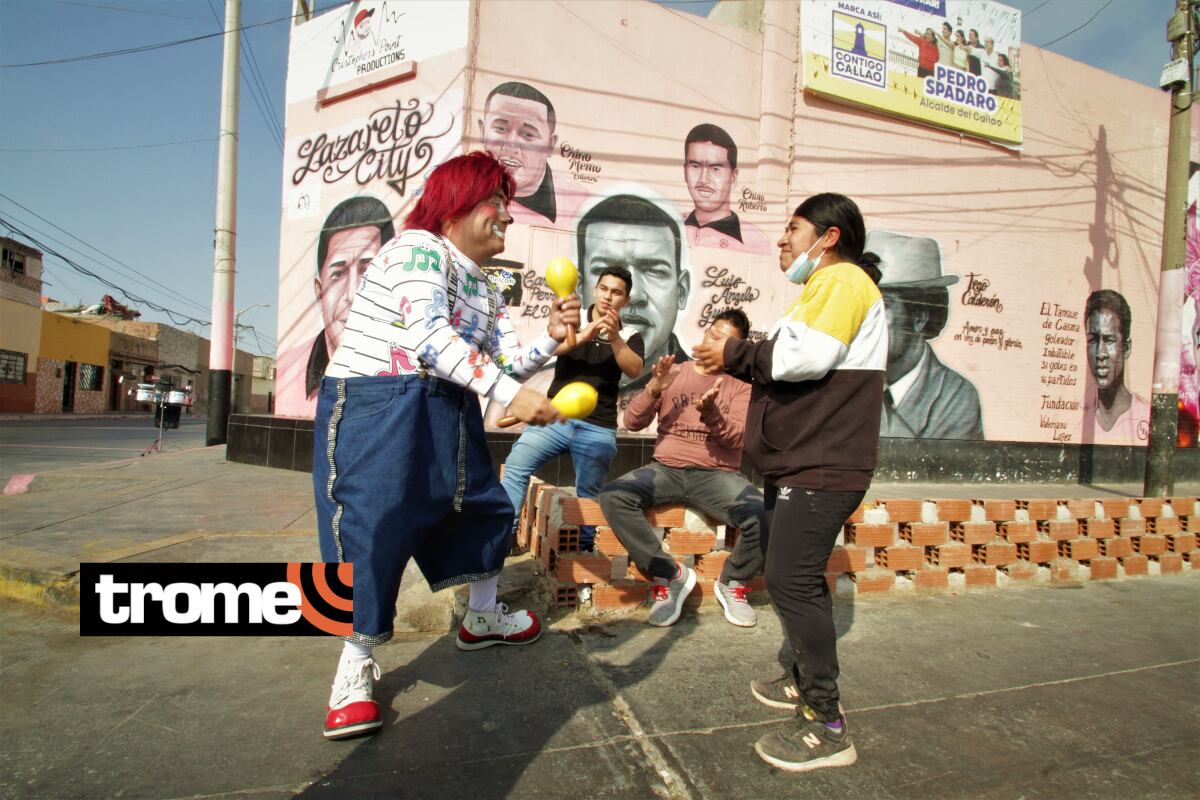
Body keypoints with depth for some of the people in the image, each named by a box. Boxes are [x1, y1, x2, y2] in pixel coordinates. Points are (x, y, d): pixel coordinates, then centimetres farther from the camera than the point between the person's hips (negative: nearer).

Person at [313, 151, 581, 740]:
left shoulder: (485, 289, 16)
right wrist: (510, 394, -32)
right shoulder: (419, 248, -11)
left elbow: (506, 362, 9)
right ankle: (355, 666, 12)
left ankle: (482, 618, 38)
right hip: (376, 407, -9)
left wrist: (550, 338, -10)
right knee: (374, 530, -9)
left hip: (448, 415, 10)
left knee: (485, 506, 15)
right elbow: (427, 337, -27)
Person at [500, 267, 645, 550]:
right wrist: (583, 336, -20)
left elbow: (635, 370, -8)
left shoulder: (629, 336, 9)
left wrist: (615, 337, -21)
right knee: (515, 465, -16)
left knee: (588, 493, 4)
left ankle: (583, 548, 18)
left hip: (598, 428, 0)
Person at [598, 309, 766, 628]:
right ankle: (669, 575, -11)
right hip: (666, 470, 1)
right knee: (612, 495, -27)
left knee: (765, 517, -29)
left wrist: (711, 413, -27)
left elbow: (737, 437, -8)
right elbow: (632, 422, 5)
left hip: (717, 475, -1)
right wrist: (654, 389, -13)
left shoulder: (742, 383, 7)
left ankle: (732, 583, 3)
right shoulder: (674, 373, 11)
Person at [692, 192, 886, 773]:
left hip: (820, 467, -11)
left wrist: (735, 354, -11)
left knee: (791, 581, -12)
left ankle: (826, 727, -3)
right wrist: (740, 362, 6)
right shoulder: (824, 286, 25)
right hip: (799, 462, 11)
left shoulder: (842, 278, -9)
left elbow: (807, 356, -23)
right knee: (795, 578, 17)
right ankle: (806, 682, 31)